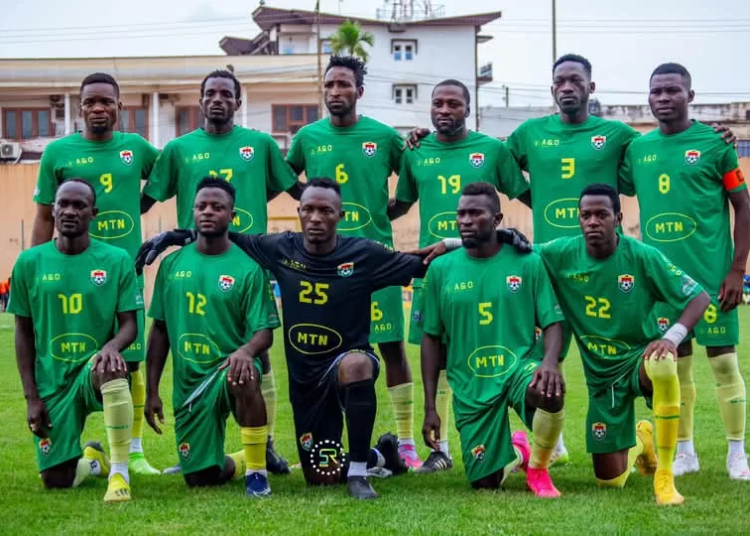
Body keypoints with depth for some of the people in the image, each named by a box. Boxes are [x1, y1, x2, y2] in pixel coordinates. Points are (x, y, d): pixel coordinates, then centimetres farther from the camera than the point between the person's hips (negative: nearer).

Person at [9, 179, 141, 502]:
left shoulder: (116, 260, -2)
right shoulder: (30, 263, 1)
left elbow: (129, 325, -3)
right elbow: (23, 333, 6)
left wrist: (112, 346, -28)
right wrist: (31, 397, 0)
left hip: (96, 371, -2)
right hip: (52, 382, 2)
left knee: (110, 366, -40)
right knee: (57, 481, -3)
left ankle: (119, 473, -27)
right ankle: (92, 459, 35)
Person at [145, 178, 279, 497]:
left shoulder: (247, 266, -6)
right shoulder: (172, 264, 4)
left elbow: (265, 332, -10)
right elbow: (160, 331, 10)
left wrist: (247, 350, -34)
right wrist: (152, 392, 7)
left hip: (228, 369, -4)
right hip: (188, 383, 4)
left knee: (243, 379, -41)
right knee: (200, 477, 5)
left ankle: (257, 470, -21)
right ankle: (244, 461, 39)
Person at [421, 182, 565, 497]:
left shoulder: (527, 262, -2)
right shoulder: (441, 269, 1)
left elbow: (552, 322, -2)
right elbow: (431, 339, 7)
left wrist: (550, 362, -25)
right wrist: (430, 407, 2)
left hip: (519, 367, -2)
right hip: (470, 387, 2)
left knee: (550, 392, -37)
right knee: (485, 481, 1)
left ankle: (538, 467, -6)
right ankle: (516, 451, 39)